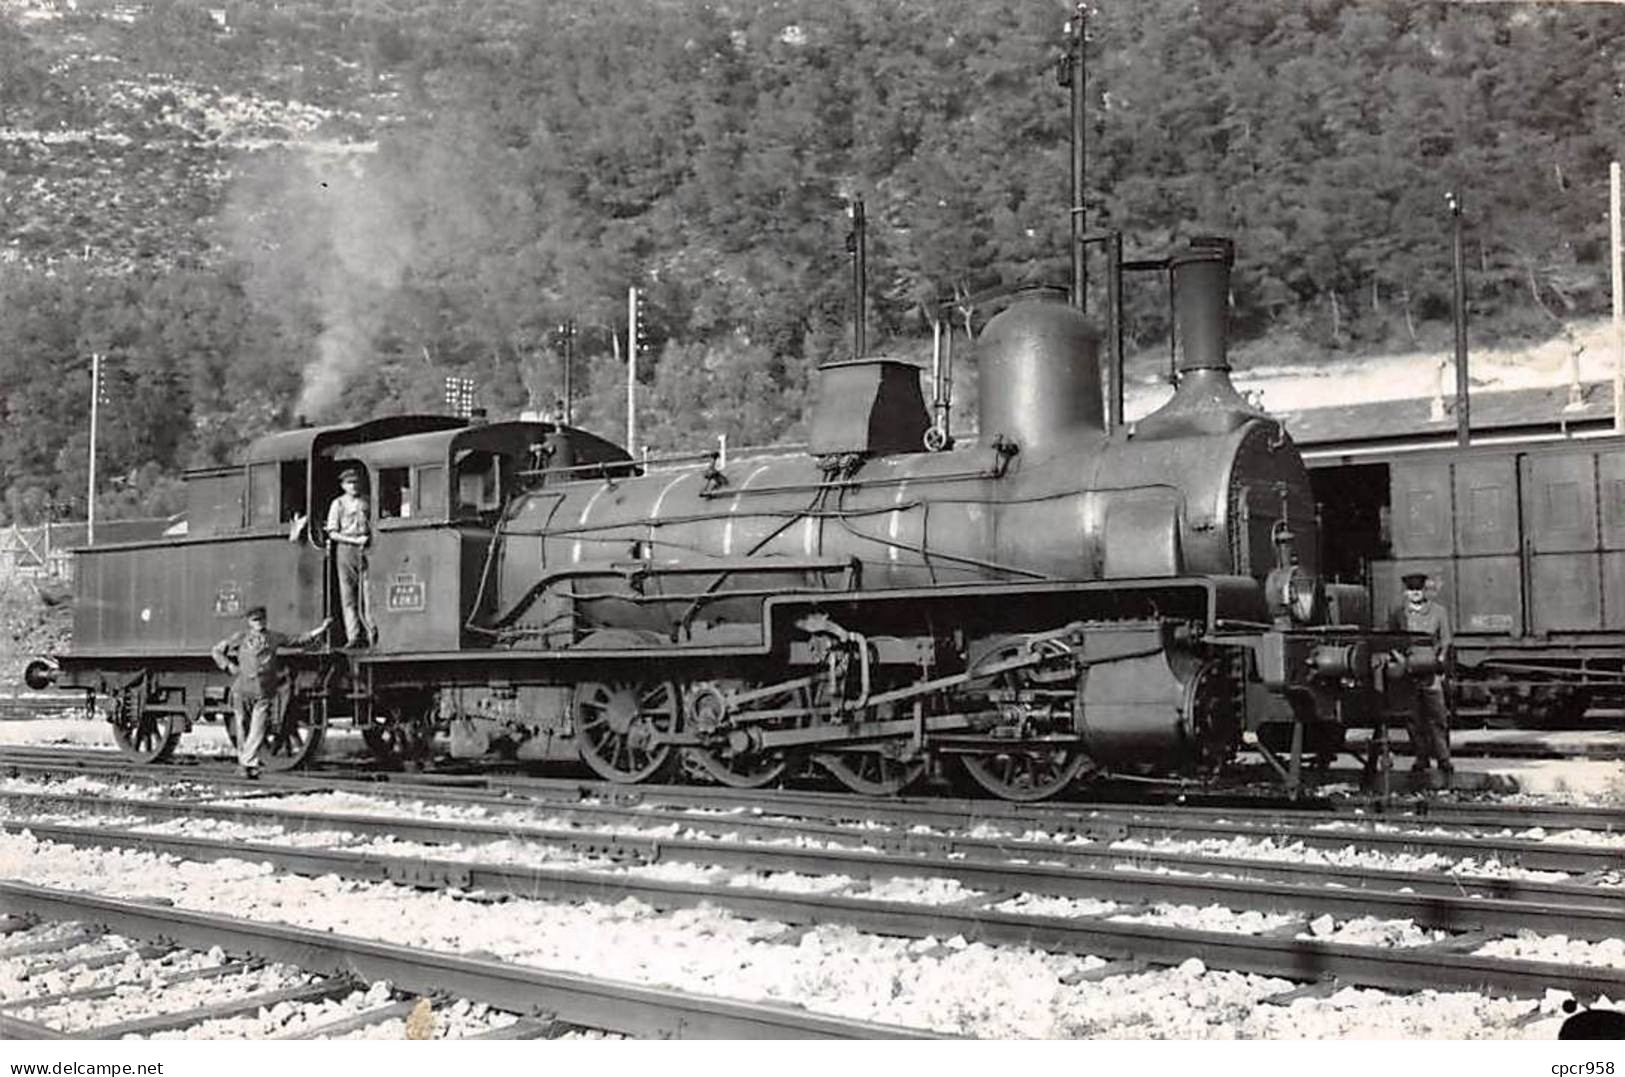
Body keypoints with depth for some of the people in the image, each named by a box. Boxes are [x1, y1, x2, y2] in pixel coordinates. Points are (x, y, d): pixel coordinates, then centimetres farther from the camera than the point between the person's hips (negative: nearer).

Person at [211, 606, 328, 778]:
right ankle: (247, 765, 18)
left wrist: (321, 629, 10)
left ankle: (248, 763, -10)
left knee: (258, 730, -10)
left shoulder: (274, 638, 12)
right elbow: (218, 650, 16)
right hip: (242, 690, 0)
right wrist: (229, 666, 3)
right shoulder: (240, 638, 7)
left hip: (264, 693, 0)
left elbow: (299, 641, 16)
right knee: (243, 728, 6)